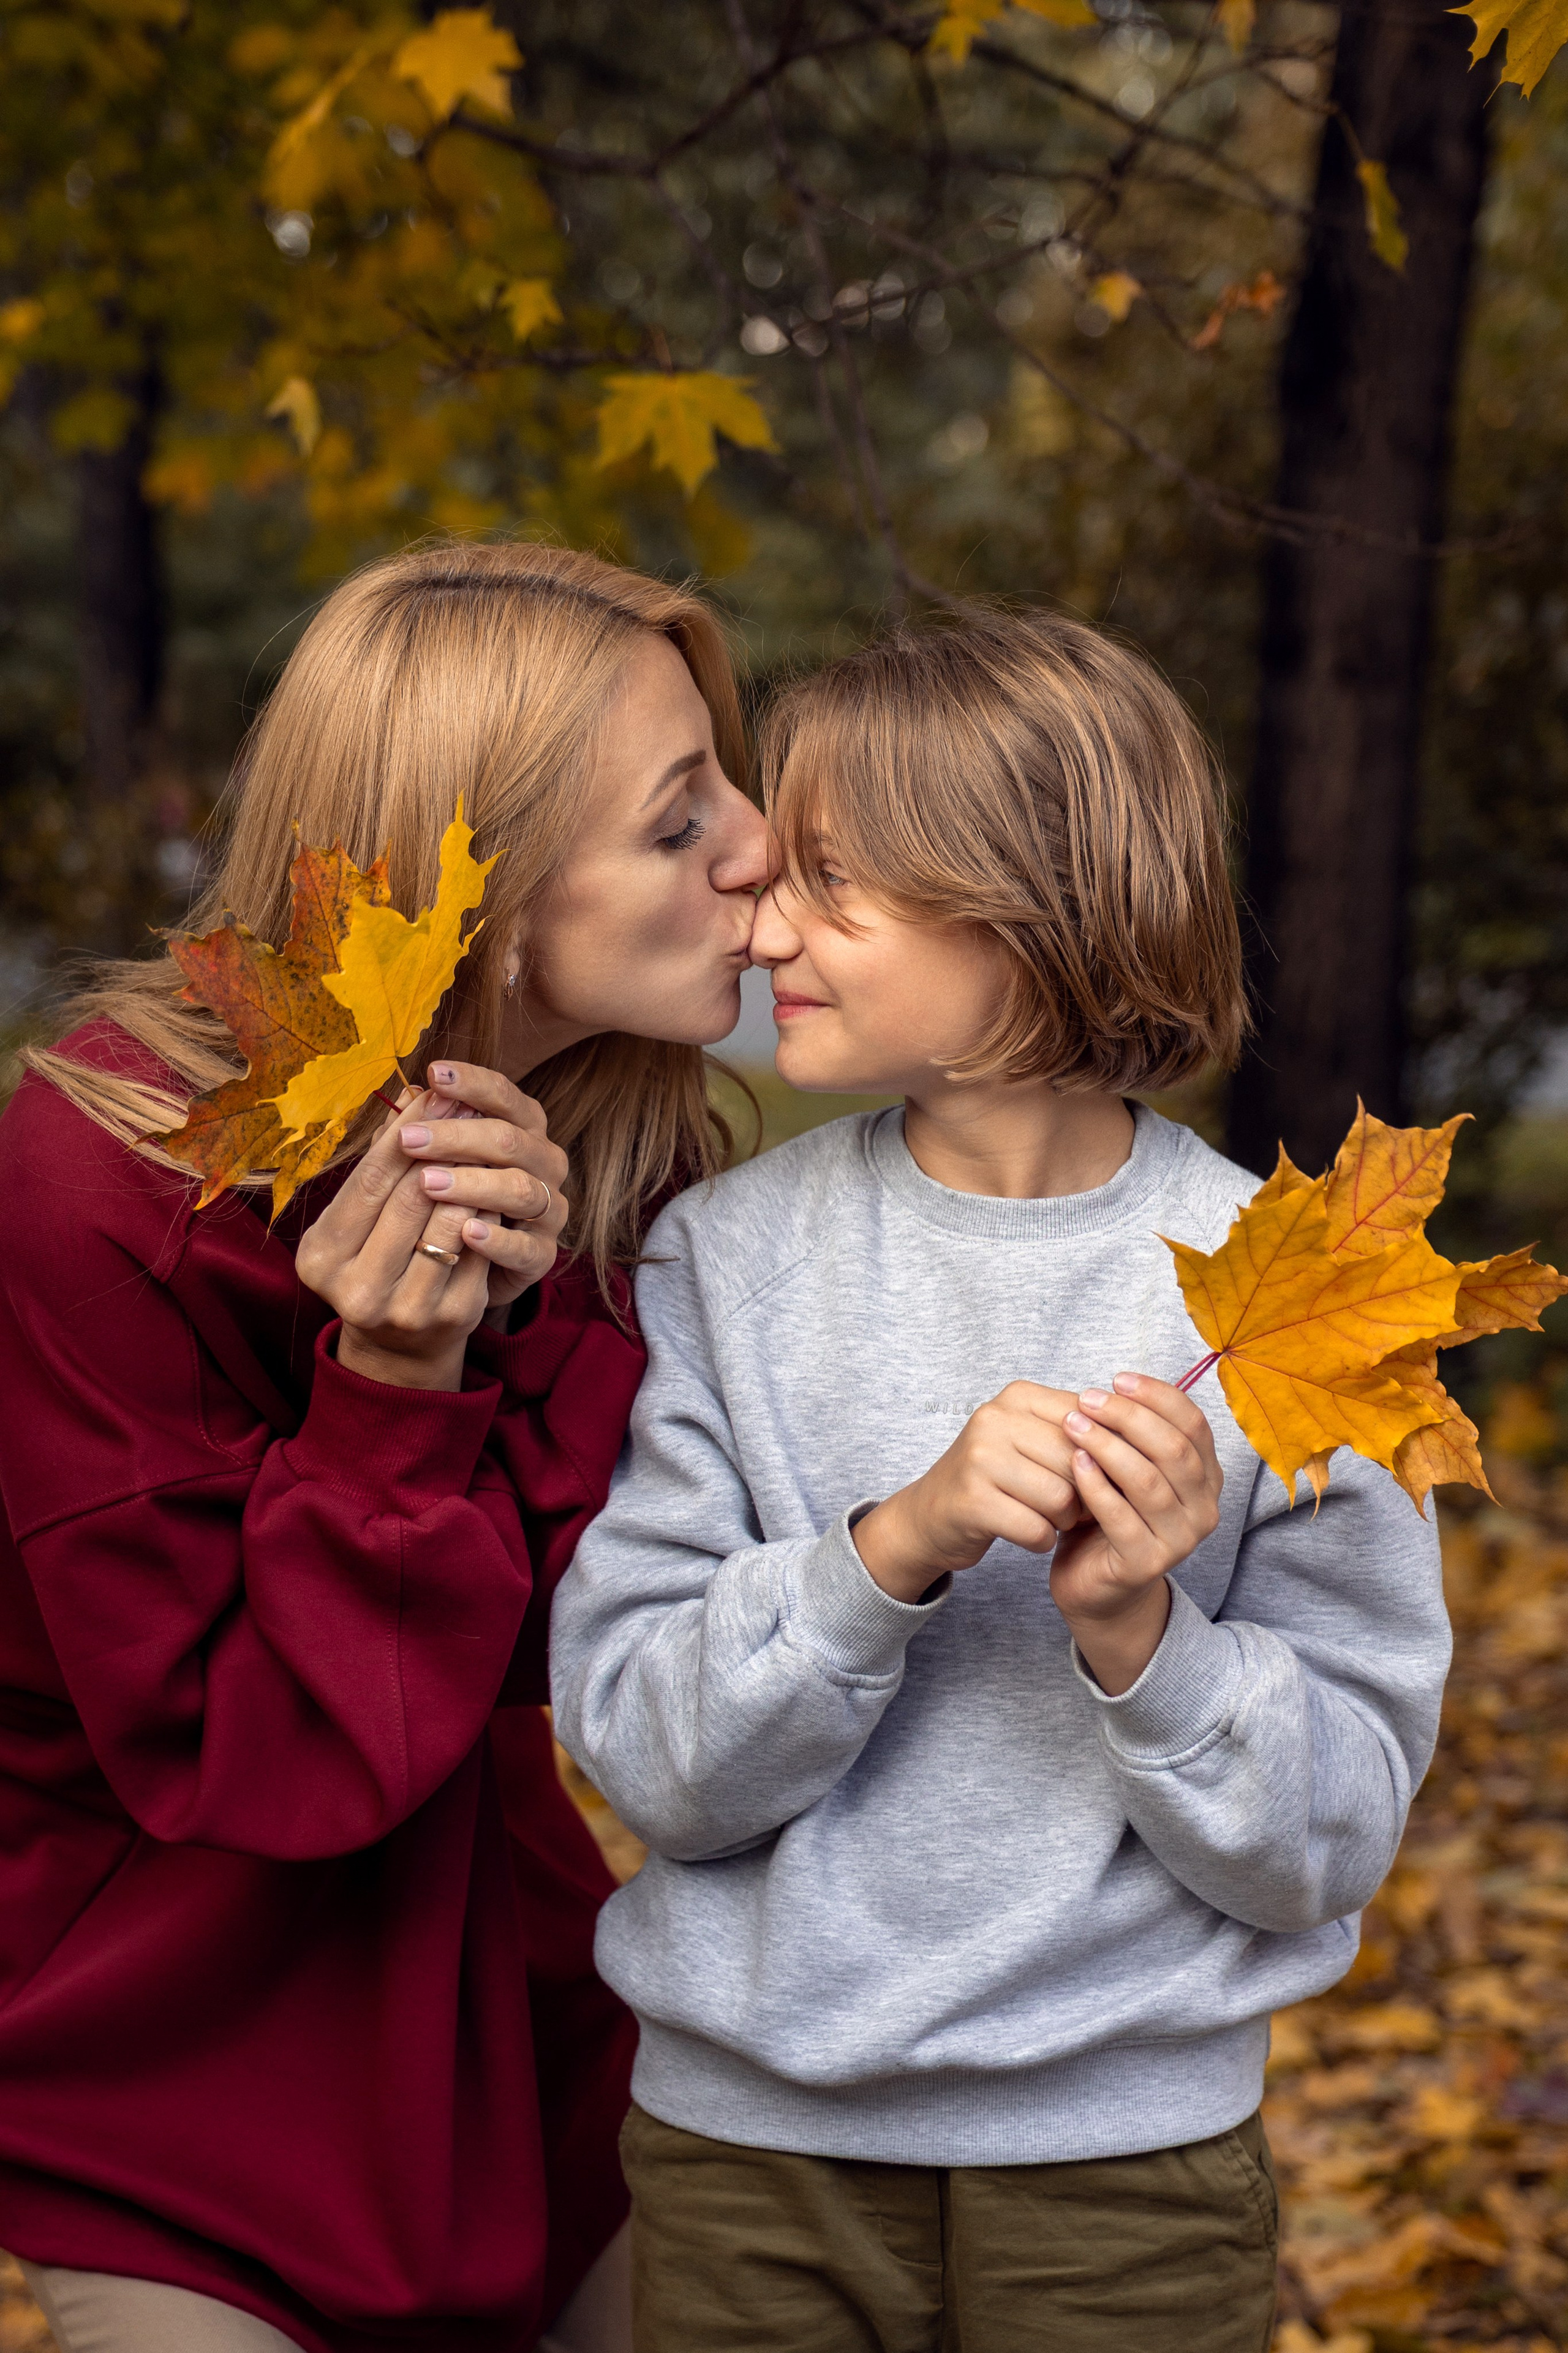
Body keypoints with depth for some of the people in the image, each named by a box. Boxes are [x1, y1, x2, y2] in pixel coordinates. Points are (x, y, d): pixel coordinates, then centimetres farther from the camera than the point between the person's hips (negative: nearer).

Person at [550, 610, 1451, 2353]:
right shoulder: (726, 1259, -5)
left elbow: (1333, 1836, -7)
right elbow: (645, 1759, -11)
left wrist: (1134, 1632, -23)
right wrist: (895, 1547, -24)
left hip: (1126, 2141, -1)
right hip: (750, 2134, 1)